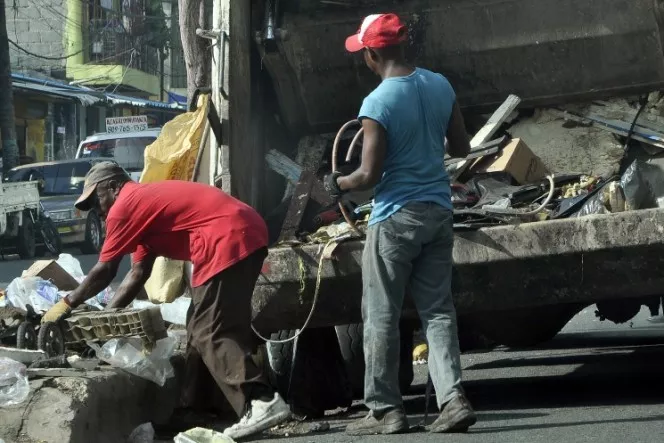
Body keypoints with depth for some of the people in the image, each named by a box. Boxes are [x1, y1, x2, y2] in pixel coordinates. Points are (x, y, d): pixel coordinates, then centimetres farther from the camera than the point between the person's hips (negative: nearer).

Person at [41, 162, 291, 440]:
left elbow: (105, 271, 2)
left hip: (228, 240, -10)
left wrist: (67, 304, 14)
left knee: (210, 334, -11)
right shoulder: (145, 201, 28)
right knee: (203, 329, 14)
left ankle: (262, 403, -22)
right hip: (247, 233, 10)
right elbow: (139, 273, 27)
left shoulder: (125, 206, -1)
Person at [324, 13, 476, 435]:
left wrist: (337, 184, 4)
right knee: (438, 310, 8)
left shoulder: (378, 103, -17)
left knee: (382, 317, 4)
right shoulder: (440, 85, 2)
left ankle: (386, 410, 8)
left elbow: (369, 175, -15)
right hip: (438, 211, 6)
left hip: (396, 217, -6)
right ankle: (454, 399, -3)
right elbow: (461, 147, 12)